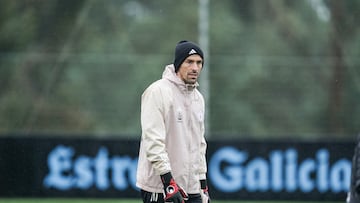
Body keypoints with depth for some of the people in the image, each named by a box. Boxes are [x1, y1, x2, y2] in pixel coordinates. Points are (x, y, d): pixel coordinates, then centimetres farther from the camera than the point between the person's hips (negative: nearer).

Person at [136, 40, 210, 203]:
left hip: (191, 189, 8)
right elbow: (153, 140, -19)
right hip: (159, 188, -8)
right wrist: (168, 181, -25)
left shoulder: (198, 98, 16)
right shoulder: (158, 91, -10)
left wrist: (203, 184, 19)